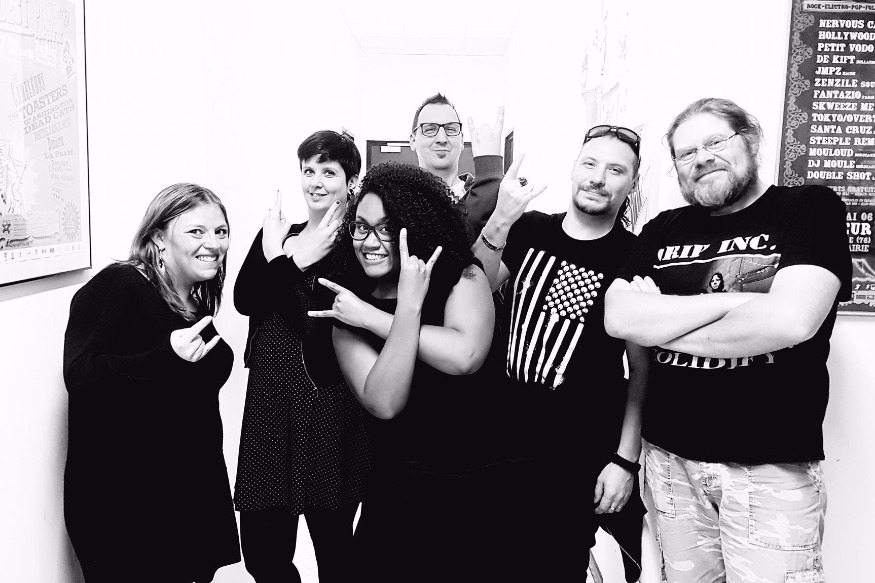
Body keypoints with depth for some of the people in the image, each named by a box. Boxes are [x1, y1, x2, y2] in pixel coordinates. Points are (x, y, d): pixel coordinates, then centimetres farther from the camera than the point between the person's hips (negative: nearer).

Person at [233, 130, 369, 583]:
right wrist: (273, 253, -18)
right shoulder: (276, 234, 12)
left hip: (328, 407, -5)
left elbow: (324, 324, -15)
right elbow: (244, 300, -5)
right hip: (269, 401, 5)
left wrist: (285, 263, -18)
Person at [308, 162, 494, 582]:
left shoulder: (463, 279, -5)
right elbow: (384, 403, -17)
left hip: (478, 487, -1)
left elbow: (464, 356, -26)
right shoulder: (349, 311, -2)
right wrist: (408, 306, -24)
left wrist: (372, 318, -18)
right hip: (397, 496, 2)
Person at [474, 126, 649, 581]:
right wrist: (499, 221, -23)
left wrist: (626, 459, -9)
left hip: (582, 463, -3)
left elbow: (642, 368, -5)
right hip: (503, 442, 4)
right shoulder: (527, 229, 1)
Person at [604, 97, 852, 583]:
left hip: (773, 465, -3)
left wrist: (659, 322, -11)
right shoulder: (662, 230, 8)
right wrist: (730, 301, -15)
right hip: (670, 457, 4)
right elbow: (618, 319, -7)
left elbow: (792, 320, -20)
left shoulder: (810, 207, -3)